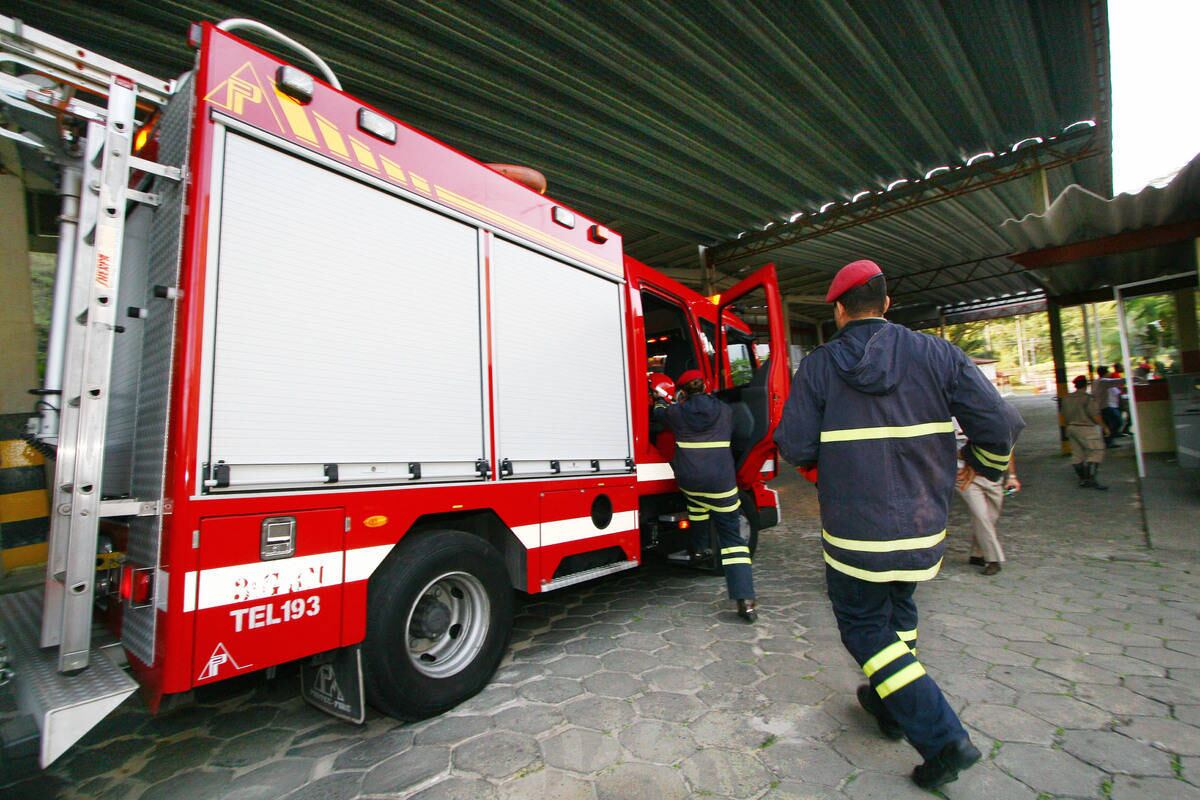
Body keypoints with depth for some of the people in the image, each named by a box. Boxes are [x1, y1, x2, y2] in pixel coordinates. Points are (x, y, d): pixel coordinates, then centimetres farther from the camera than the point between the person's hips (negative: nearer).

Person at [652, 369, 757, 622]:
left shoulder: (677, 412, 5)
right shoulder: (725, 411, 8)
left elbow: (659, 412, 27)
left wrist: (660, 399, 49)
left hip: (689, 478, 0)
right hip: (722, 481, 0)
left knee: (696, 495, 38)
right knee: (732, 538, 7)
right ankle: (746, 601, 1)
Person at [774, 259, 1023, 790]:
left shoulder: (817, 366, -9)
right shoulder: (936, 354, -3)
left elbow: (795, 446, -11)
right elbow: (1000, 424, -4)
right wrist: (982, 463, 17)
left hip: (854, 531, -4)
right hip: (924, 528, 4)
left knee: (865, 627, 13)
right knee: (897, 609, 27)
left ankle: (941, 737, 7)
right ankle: (888, 705, 41)